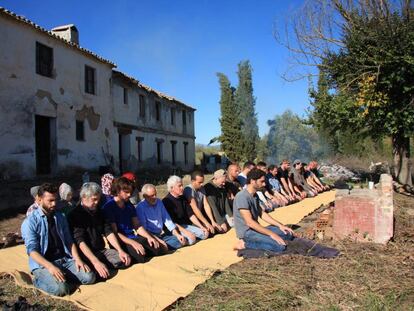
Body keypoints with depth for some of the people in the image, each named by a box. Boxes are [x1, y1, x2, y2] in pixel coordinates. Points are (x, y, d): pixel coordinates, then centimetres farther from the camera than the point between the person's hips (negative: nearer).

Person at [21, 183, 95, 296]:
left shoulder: (61, 217, 10)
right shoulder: (30, 222, -8)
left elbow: (69, 241, 10)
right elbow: (32, 250, -15)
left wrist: (77, 259, -7)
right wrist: (50, 266, -29)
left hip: (65, 259, 5)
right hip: (43, 264, -5)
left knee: (89, 277, -17)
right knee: (60, 289, -30)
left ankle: (63, 277, 4)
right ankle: (40, 279, -2)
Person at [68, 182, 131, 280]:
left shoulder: (98, 211, 11)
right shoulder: (75, 215, -13)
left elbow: (108, 232, 9)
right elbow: (80, 242, -22)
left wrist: (120, 251, -5)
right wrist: (96, 262, -31)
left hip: (102, 250, 7)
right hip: (86, 254, -7)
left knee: (125, 261, -12)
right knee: (106, 274, -29)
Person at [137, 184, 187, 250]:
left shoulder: (159, 202, 9)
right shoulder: (140, 207, -10)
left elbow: (167, 220, 11)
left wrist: (177, 234, 2)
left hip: (163, 235, 7)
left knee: (182, 241, -13)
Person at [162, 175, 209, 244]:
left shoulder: (183, 198, 9)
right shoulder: (166, 201, -14)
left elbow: (190, 214, 10)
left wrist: (201, 227, 0)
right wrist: (185, 232, -23)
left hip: (185, 225, 7)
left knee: (205, 234, -9)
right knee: (191, 239, -29)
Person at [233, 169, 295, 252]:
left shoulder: (254, 195, 9)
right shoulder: (242, 196, -22)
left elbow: (262, 213, 16)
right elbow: (249, 222, -26)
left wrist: (280, 225, 6)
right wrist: (271, 234, -24)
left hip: (255, 228, 10)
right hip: (247, 231, -10)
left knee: (288, 233, 8)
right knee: (279, 246, -23)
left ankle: (251, 241, 4)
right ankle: (245, 244, -9)